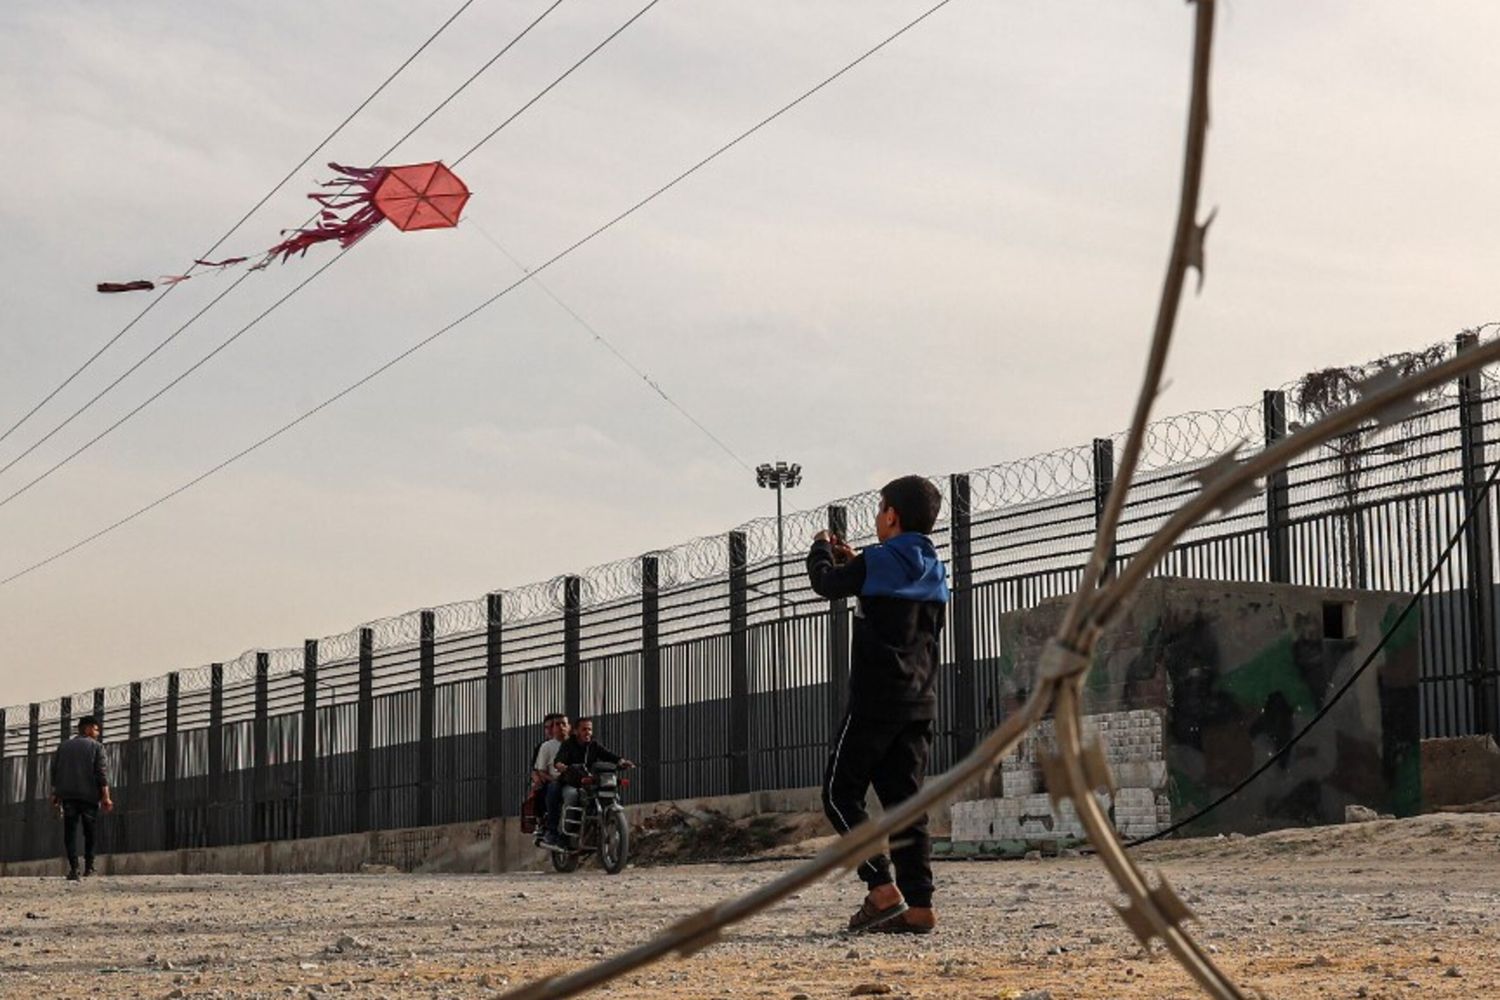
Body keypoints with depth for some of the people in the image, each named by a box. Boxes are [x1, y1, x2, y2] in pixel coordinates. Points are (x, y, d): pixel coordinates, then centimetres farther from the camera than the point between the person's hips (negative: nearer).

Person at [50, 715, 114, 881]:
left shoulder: (64, 747, 15)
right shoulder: (96, 746, 2)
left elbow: (55, 772, 12)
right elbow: (101, 773, -7)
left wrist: (55, 795, 16)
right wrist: (106, 796, -8)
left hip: (67, 795, 2)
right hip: (89, 796, -2)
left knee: (70, 832, -1)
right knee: (90, 832, 12)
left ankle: (73, 867, -14)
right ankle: (89, 866, 12)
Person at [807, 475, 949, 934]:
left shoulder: (875, 562, -9)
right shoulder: (934, 571, 12)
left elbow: (827, 583, 6)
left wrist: (820, 550, 26)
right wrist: (850, 561, 31)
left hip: (874, 701, -7)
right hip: (919, 703, 7)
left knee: (841, 794, 1)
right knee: (905, 801, 6)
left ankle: (883, 889, -11)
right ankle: (919, 905, -1)